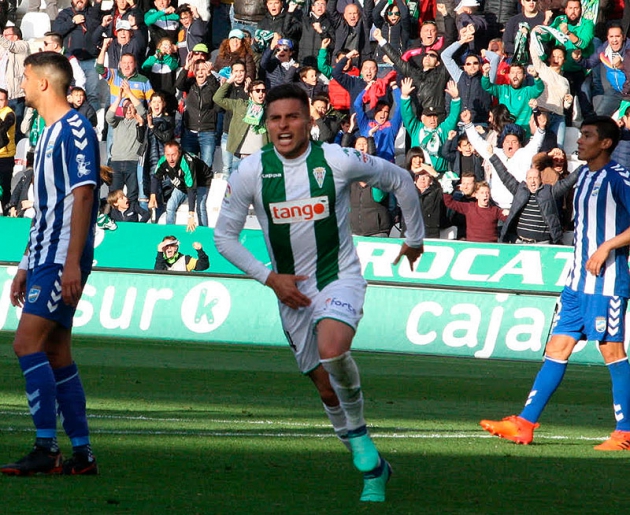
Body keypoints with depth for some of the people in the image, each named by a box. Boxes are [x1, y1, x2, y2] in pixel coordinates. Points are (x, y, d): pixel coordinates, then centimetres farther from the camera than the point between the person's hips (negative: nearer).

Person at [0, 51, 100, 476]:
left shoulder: (75, 130, -11)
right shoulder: (50, 133, 20)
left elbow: (82, 196, -18)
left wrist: (72, 262, -23)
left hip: (63, 259, -10)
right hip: (45, 258, 10)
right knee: (56, 353, 8)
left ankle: (47, 448, -17)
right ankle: (81, 453, 10)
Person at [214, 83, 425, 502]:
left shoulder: (337, 161, -12)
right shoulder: (252, 172, -7)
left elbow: (399, 180, 4)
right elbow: (224, 235, 3)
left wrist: (415, 238, 15)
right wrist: (270, 277, -7)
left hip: (340, 279, -3)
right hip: (291, 290, 3)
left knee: (332, 350, -33)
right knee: (327, 390, 6)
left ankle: (358, 429, -10)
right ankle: (371, 465, 24)